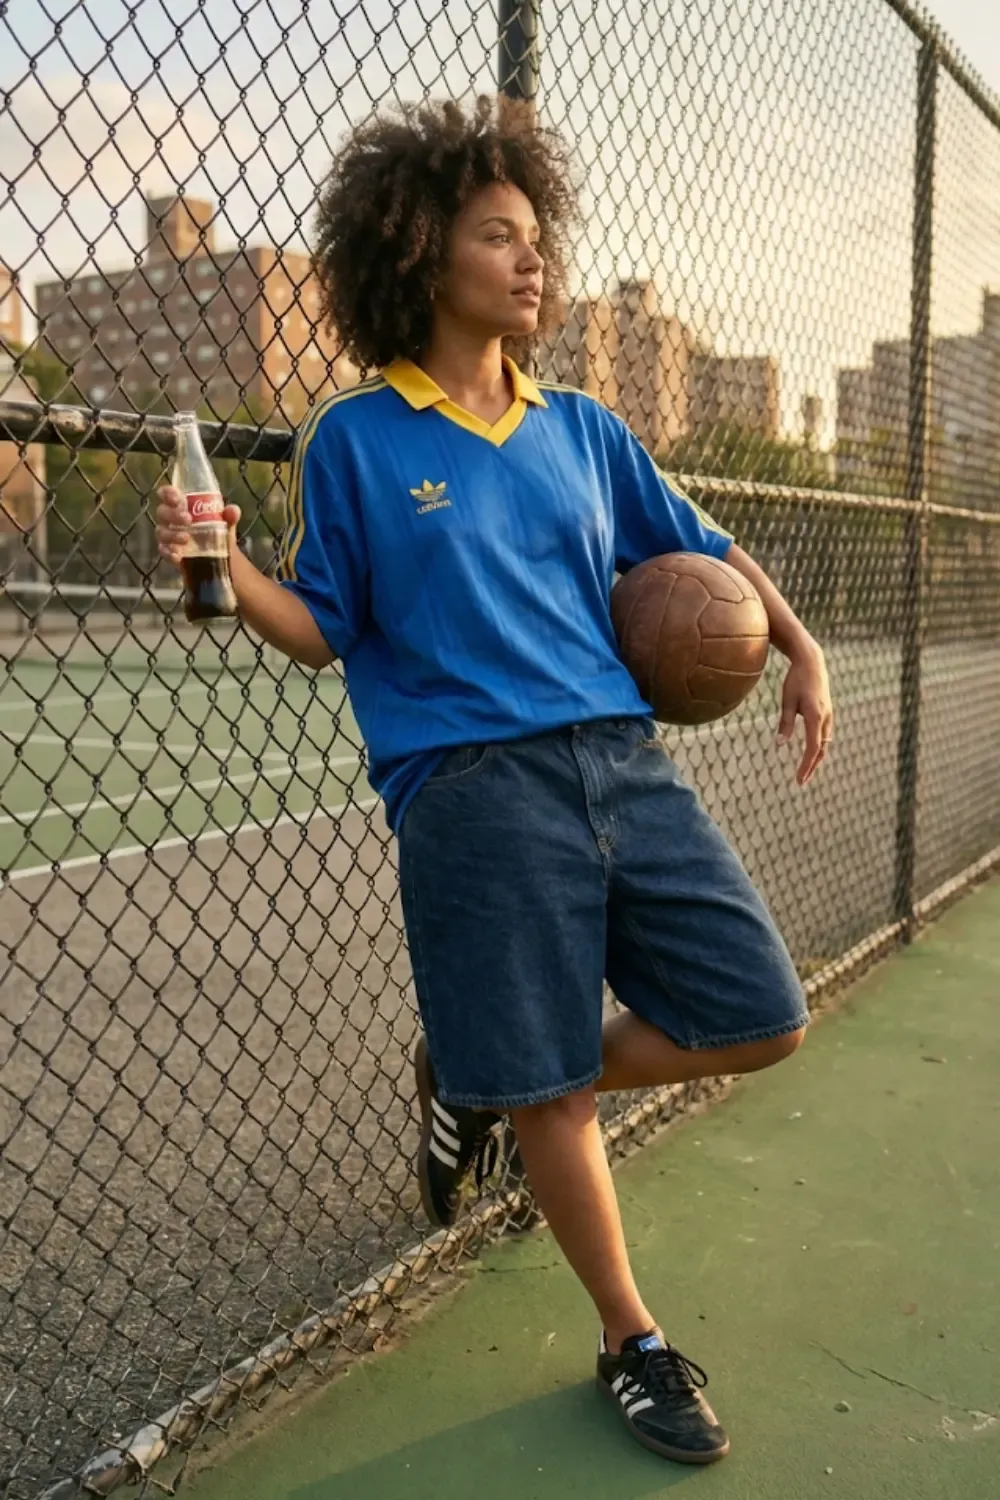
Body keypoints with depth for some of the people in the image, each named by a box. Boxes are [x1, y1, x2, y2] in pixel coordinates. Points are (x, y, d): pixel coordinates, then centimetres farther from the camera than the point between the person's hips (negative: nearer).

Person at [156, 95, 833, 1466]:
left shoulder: (582, 428, 14)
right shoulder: (352, 438, 3)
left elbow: (704, 553, 23)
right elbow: (323, 634, 3)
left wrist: (801, 650, 14)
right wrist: (230, 571, -15)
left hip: (626, 760, 6)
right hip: (471, 787, -5)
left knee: (760, 1019, 6)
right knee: (555, 1093, 3)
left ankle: (483, 1085, 26)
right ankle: (632, 1344, 31)